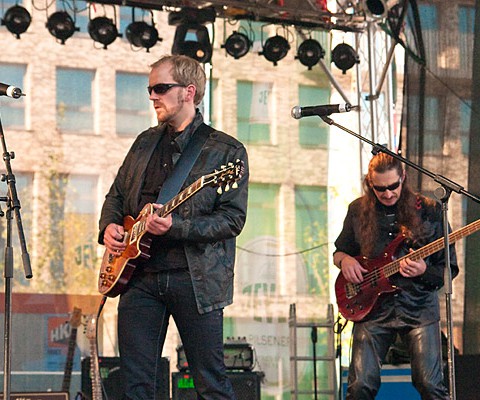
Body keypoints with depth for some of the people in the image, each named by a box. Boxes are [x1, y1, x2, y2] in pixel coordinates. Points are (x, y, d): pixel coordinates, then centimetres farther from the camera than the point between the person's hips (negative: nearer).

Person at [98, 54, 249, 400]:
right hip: (139, 276, 5)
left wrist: (176, 226, -21)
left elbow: (233, 218, -10)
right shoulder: (145, 142, 16)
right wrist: (109, 226, 4)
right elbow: (116, 195, 25)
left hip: (195, 279, -5)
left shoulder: (226, 151, -2)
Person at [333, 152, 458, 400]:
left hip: (419, 307, -2)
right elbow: (339, 251, 22)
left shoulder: (429, 211, 1)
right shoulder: (358, 210, 8)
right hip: (372, 308, 2)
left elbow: (450, 269, 4)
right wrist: (344, 260, -2)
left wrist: (423, 271, -16)